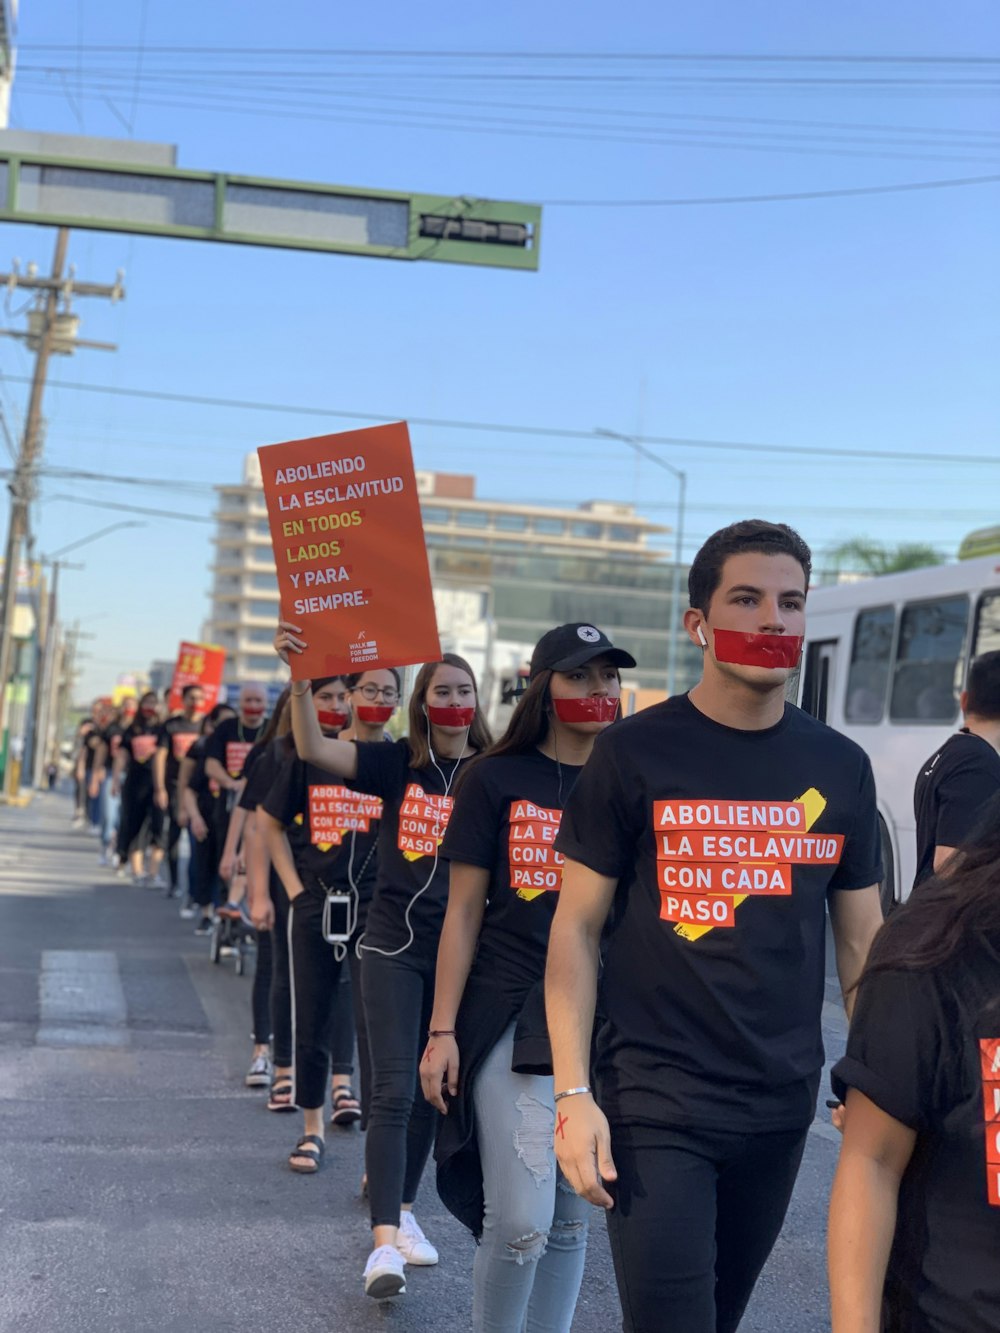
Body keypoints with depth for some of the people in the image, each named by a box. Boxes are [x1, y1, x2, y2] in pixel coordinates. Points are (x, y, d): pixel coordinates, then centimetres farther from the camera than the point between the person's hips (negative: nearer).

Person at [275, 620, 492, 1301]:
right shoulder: (396, 764, -2)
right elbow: (314, 749, -15)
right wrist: (301, 678, -28)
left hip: (459, 950, 2)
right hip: (394, 946, -2)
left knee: (431, 1090, 13)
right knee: (393, 1091, -8)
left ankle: (405, 1209, 30)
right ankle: (384, 1242, -11)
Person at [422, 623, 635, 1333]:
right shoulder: (497, 779, 0)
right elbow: (464, 911, 1)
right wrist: (443, 1030, -3)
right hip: (511, 1022, -3)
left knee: (572, 1219, 10)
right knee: (519, 1222, -8)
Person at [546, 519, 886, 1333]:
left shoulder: (841, 768, 4)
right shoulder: (634, 753, -7)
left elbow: (862, 942, 11)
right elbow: (576, 930, -5)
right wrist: (572, 1093, -12)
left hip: (782, 1105, 4)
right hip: (655, 1102, -4)